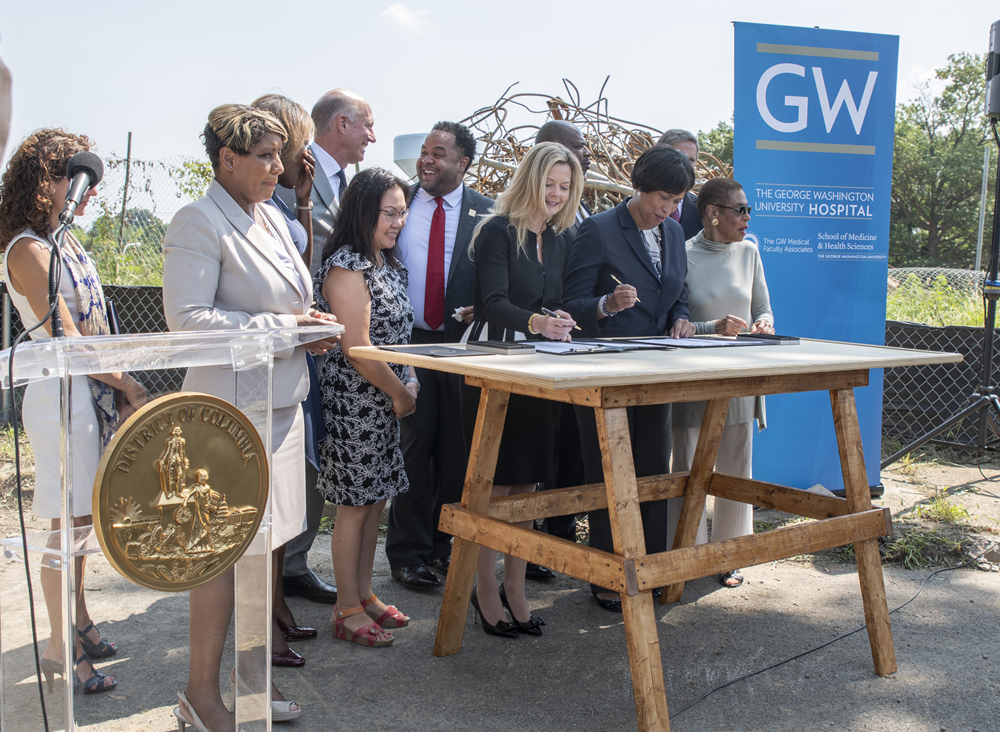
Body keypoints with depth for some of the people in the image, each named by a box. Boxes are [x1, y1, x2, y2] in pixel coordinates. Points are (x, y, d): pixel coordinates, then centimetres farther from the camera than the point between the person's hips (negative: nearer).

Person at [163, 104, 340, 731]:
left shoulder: (273, 218, 15)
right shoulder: (199, 222, -11)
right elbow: (187, 317, -18)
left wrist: (309, 325, 5)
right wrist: (280, 326, -18)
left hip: (280, 398, 9)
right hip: (231, 403, -8)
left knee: (269, 539, 14)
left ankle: (253, 668, 28)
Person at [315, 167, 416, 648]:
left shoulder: (386, 262, 13)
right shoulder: (346, 267, -16)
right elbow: (357, 348, -20)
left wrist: (406, 385, 7)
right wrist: (400, 392, -11)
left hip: (386, 401, 9)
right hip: (356, 401, -9)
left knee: (375, 500, 14)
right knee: (355, 505, 0)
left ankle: (364, 595, 26)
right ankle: (347, 611, 11)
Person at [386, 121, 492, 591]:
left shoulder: (486, 213, 3)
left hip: (463, 344, 0)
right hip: (408, 342, 0)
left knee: (457, 450, 8)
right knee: (412, 448, 3)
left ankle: (446, 545, 23)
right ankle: (408, 552, 14)